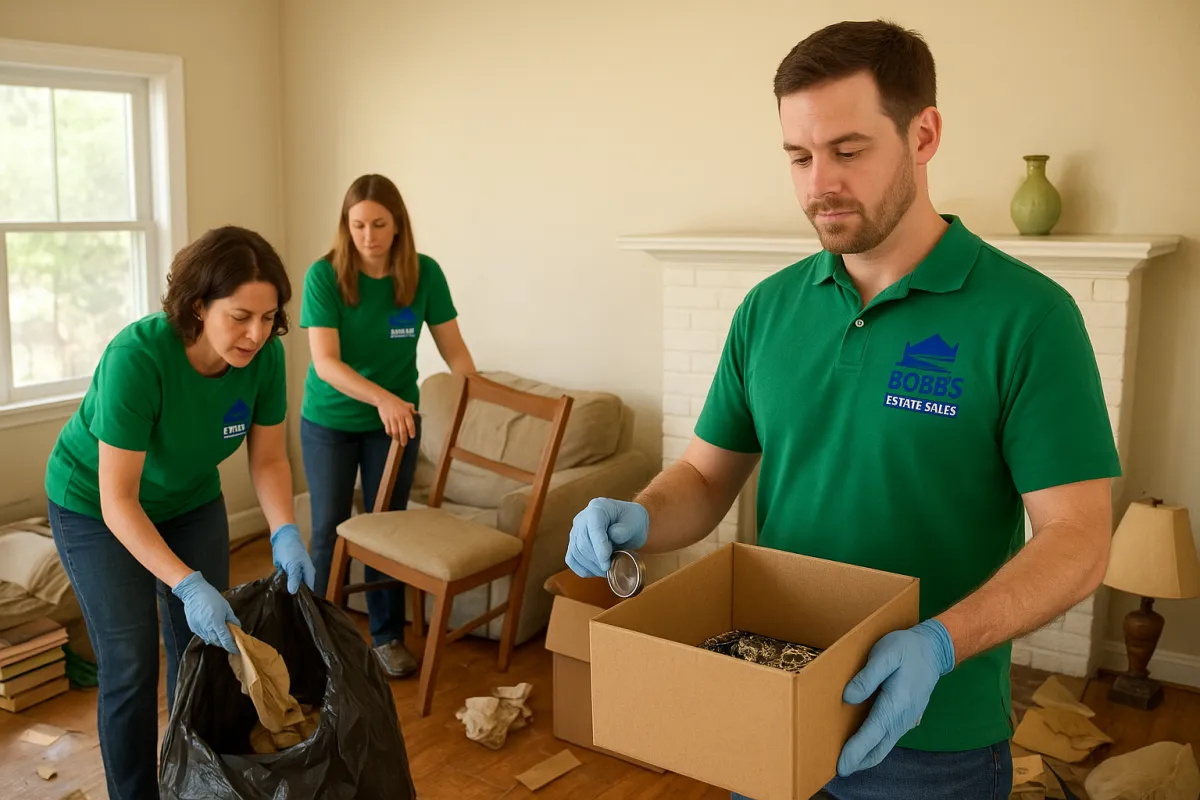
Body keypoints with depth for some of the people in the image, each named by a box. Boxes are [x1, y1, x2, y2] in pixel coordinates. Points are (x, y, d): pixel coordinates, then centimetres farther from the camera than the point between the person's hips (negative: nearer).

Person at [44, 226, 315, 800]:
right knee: (131, 663, -4)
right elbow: (118, 501, -33)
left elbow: (269, 459, -9)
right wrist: (188, 585, -40)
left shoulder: (264, 355, -23)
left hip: (190, 499, 4)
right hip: (95, 505, -4)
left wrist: (285, 534, -26)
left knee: (203, 649, 6)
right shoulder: (136, 357, -37)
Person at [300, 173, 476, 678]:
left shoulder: (425, 274, -13)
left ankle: (388, 637, 25)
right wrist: (381, 397, -39)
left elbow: (454, 349, -6)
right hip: (329, 421, -1)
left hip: (396, 419, 2)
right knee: (329, 530, 7)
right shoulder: (324, 275, -19)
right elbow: (325, 361, -26)